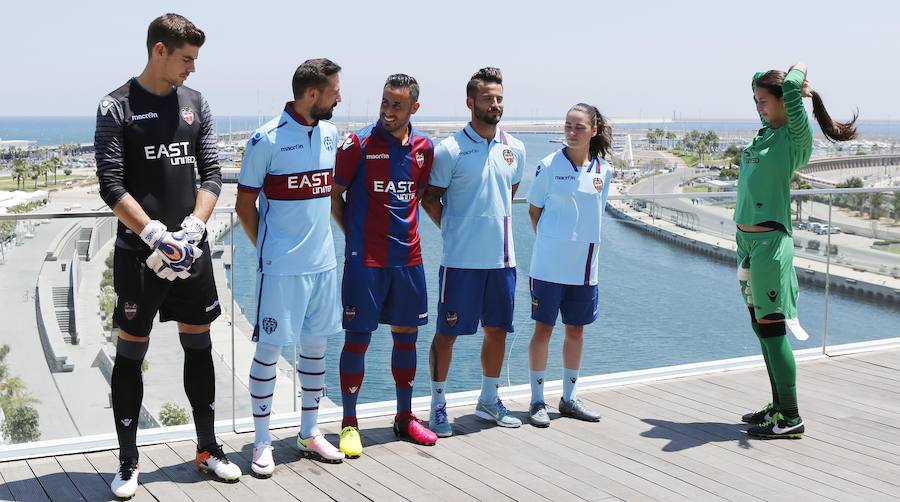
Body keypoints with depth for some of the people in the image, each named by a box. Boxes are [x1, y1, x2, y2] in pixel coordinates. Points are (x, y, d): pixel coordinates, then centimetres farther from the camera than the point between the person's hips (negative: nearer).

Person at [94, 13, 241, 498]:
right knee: (130, 352, 2)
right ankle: (128, 462, 13)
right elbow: (111, 187, -11)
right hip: (137, 252, -4)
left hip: (191, 248, 4)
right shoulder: (116, 107, -5)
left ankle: (208, 448, 22)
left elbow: (212, 175, 5)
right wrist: (156, 235, -18)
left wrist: (191, 230, -8)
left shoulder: (196, 104, 8)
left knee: (199, 346, 10)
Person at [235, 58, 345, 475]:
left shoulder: (329, 134, 7)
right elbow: (244, 205, -5)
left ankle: (309, 434, 26)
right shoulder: (266, 140, -12)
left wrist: (320, 240, 14)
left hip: (323, 262, 6)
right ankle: (262, 443, 13)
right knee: (269, 350, 1)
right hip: (281, 267, -6)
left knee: (315, 346, 13)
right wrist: (267, 249, -2)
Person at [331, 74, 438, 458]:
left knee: (406, 335, 12)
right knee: (358, 338, -1)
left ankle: (405, 417, 26)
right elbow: (333, 195, -2)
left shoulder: (424, 148, 6)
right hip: (365, 258, -5)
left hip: (408, 257, 5)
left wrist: (406, 230, 13)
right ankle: (349, 424, 10)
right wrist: (354, 235, -2)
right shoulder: (358, 144, -8)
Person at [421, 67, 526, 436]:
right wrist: (455, 229, 0)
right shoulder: (450, 150, -8)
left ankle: (489, 400, 29)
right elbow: (430, 198, -1)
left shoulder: (515, 149, 7)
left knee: (497, 329, 13)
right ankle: (438, 405, 14)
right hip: (461, 258, -5)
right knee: (447, 332, 1)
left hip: (502, 257, 5)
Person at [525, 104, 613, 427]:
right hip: (550, 263, -4)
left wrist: (582, 241, 7)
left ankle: (569, 397, 24)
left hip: (585, 264, 4)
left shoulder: (604, 171, 4)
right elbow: (534, 210, 2)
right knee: (544, 328, 0)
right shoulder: (549, 165, -6)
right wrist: (548, 242, 1)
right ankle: (537, 401, 10)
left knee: (576, 329, 12)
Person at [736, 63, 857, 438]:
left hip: (769, 242, -9)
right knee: (761, 328, 13)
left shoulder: (795, 136, -9)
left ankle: (790, 419, 0)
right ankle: (779, 406, 23)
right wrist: (797, 80, 16)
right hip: (747, 240, 9)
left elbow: (791, 89, -26)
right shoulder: (768, 129, 13)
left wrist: (798, 70, -6)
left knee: (772, 329, -6)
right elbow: (761, 81, 30)